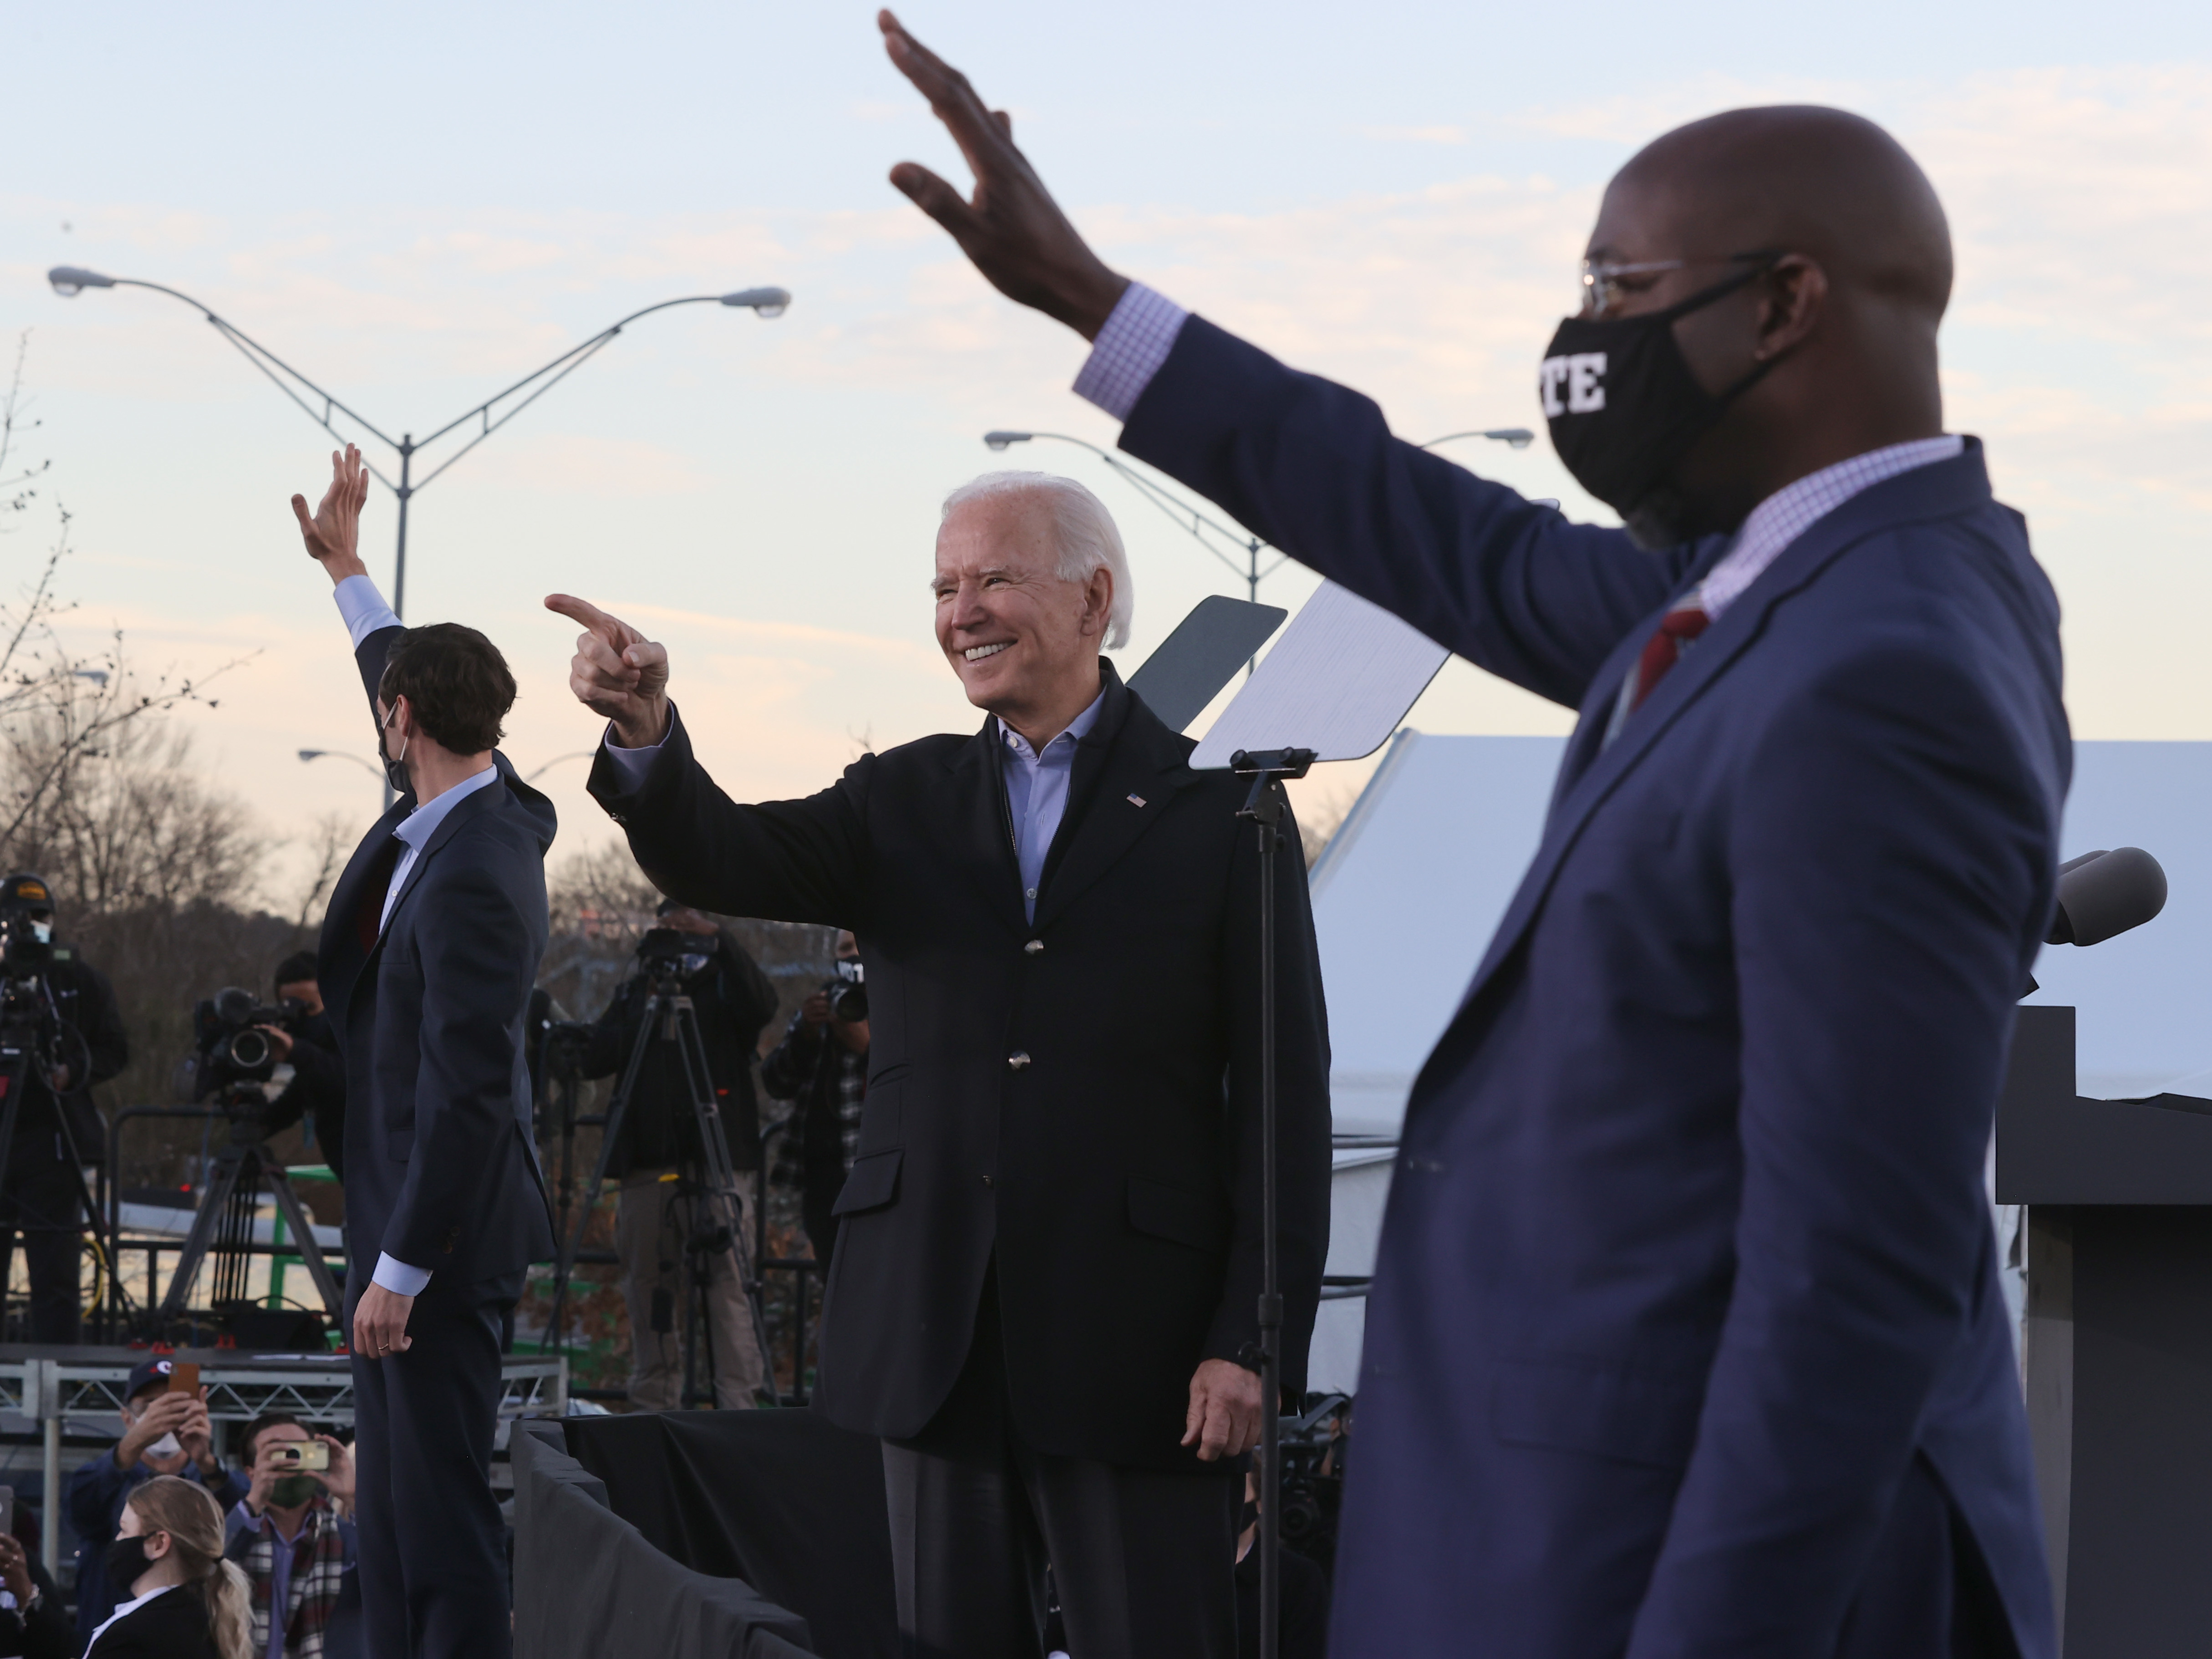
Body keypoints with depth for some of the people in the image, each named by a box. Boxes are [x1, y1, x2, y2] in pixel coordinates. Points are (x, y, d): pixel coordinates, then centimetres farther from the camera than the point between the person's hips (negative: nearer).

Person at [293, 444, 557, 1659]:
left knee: (441, 1514, -8)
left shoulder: (474, 882, -24)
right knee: (391, 1511, 13)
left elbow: (466, 1092, -26)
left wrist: (402, 1270, -23)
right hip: (397, 1209, 10)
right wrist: (343, 565, 39)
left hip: (447, 1234, -10)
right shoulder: (460, 808, 5)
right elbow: (392, 662, 28)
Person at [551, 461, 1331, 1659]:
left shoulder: (1217, 809, 2)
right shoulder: (905, 802, 15)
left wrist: (1253, 1341, -9)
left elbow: (1284, 1095, -1)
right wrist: (644, 729, -24)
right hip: (937, 1344, 4)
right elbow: (720, 860, -2)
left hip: (1132, 1347, -4)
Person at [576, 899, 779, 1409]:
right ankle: (653, 1410, 9)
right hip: (647, 1166, 3)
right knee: (648, 1286, 3)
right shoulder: (636, 990, 18)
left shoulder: (725, 985, 10)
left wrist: (718, 940, -21)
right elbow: (591, 1061, 9)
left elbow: (762, 1005, -14)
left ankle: (740, 1403, -16)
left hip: (719, 1161, -3)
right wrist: (645, 1018, -4)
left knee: (728, 1282, -12)